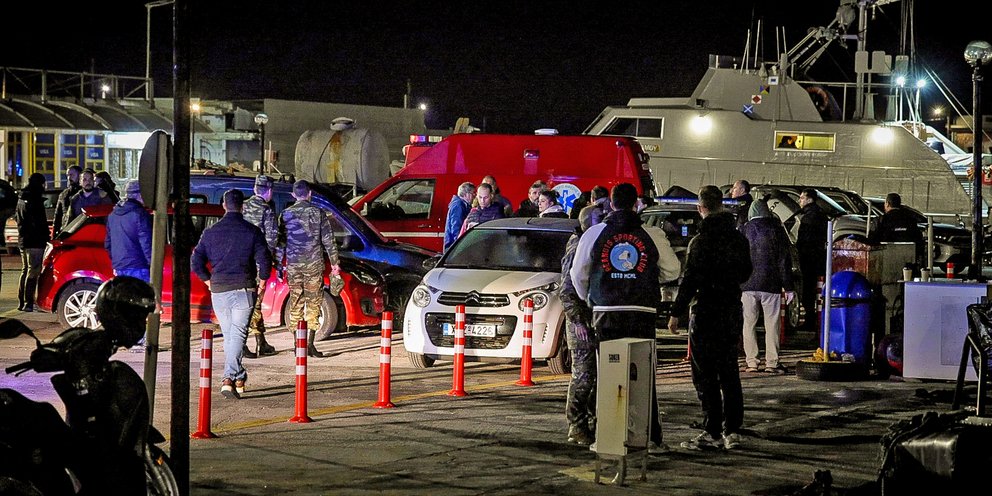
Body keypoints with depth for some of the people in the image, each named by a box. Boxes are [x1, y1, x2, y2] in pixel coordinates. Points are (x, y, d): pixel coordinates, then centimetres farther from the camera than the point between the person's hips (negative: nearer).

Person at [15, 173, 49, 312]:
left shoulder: (21, 200, 16)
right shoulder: (35, 200, -14)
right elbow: (40, 222, -19)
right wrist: (45, 238, -13)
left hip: (23, 240, 10)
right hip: (35, 242, -10)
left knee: (25, 270, 16)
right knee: (33, 272, -9)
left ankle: (21, 302, 18)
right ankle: (28, 303, -12)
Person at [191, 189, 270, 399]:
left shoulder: (210, 232, 6)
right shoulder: (252, 232, -2)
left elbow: (195, 262, 2)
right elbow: (264, 261, -7)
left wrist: (208, 280, 15)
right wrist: (261, 281, 11)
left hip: (218, 291, 3)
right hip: (243, 288, -3)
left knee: (228, 335, 15)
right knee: (237, 334, -5)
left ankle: (239, 378, 21)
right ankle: (229, 378, -20)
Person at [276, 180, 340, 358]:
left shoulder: (286, 214, 2)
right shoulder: (318, 212, -1)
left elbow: (280, 242, 4)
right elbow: (328, 240, 0)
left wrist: (278, 265, 10)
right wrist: (334, 263, 7)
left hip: (293, 265, 2)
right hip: (313, 263, -1)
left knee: (295, 303, 8)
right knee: (313, 303, 2)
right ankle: (310, 343, -6)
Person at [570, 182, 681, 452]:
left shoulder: (594, 234, 2)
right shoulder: (652, 236, 1)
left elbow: (578, 273, 7)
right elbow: (672, 270, 7)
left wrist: (587, 299, 24)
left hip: (606, 312, 0)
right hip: (642, 312, 0)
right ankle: (651, 437, 4)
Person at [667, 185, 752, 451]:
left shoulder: (700, 242, -15)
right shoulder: (738, 239, 5)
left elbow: (689, 281, -17)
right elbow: (745, 272, 18)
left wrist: (676, 313, -10)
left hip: (706, 313, -7)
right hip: (733, 311, 7)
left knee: (705, 375, -2)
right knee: (729, 373, 13)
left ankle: (713, 431, -2)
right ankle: (732, 430, 14)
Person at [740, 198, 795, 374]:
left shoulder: (744, 230, 3)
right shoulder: (776, 229, -2)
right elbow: (784, 260, -3)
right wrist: (788, 287, 0)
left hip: (748, 284, 1)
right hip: (771, 285, -1)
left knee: (749, 323, 8)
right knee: (772, 324, 3)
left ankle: (751, 361, 6)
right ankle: (771, 362, 1)